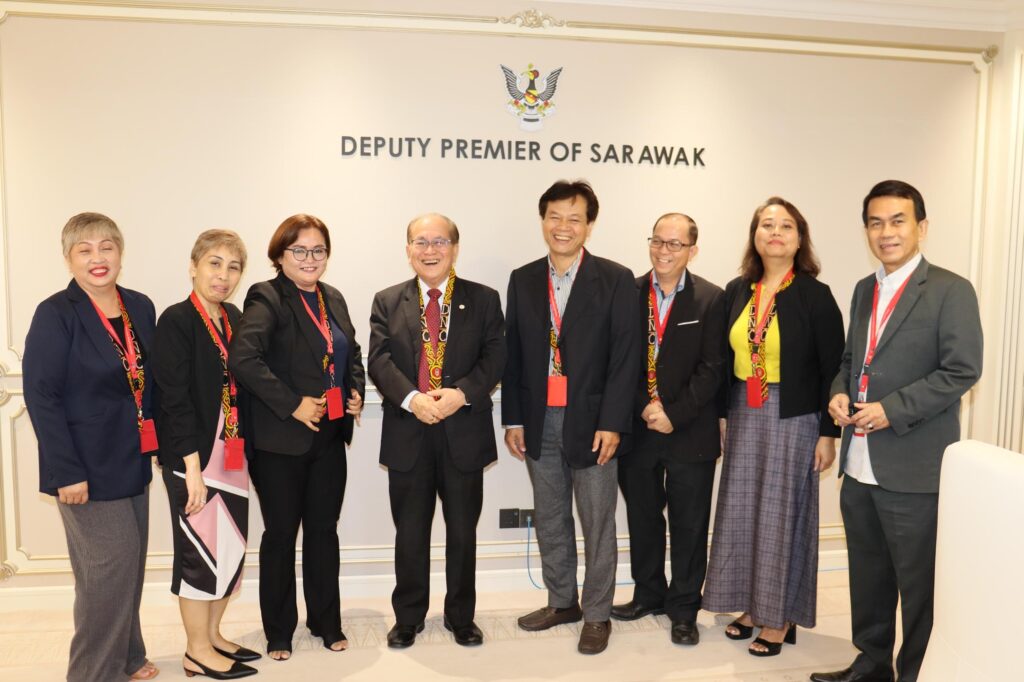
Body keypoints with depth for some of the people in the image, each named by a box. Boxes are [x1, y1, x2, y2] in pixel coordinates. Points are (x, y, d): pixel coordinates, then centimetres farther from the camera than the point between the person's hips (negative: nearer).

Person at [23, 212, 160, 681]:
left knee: (129, 564, 16)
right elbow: (41, 396, -15)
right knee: (111, 563, 0)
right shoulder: (55, 314, -13)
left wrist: (157, 444, 6)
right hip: (89, 467, -6)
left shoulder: (141, 307, 4)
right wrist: (67, 472, -17)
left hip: (132, 462, 6)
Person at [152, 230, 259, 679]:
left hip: (232, 453, 7)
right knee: (202, 550, 4)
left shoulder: (234, 319, 7)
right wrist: (192, 469, -19)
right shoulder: (176, 321, -12)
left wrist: (241, 452, 6)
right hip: (194, 456, -7)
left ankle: (212, 636, 32)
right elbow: (176, 401, -16)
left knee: (233, 549, 14)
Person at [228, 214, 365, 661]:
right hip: (281, 440, -6)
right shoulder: (266, 299, -12)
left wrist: (356, 392, 5)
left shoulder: (333, 298, 10)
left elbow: (352, 354, 22)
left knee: (324, 530, 15)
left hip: (329, 437, 6)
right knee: (281, 534, 8)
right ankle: (279, 632, 26)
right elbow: (243, 358, -26)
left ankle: (327, 622, 32)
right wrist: (293, 404, -24)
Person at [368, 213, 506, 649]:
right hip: (407, 433, 1)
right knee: (410, 533, 12)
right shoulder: (387, 302, 6)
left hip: (464, 432, 0)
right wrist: (412, 398, -22)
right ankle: (408, 617, 30)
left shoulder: (484, 300, 4)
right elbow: (379, 361, -5)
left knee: (462, 531, 12)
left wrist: (460, 393, -20)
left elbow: (494, 358, -5)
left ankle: (461, 617, 31)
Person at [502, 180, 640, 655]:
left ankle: (596, 614, 23)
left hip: (591, 422, -4)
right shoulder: (523, 280, 7)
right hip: (539, 423, 4)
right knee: (549, 521, 15)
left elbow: (625, 357, -8)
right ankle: (562, 602, 33)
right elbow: (513, 355, 9)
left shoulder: (616, 280, -4)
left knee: (597, 524, 7)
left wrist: (611, 423, -13)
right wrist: (512, 419, 5)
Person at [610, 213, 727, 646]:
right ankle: (648, 594, 35)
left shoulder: (711, 299, -4)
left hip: (690, 432, -2)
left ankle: (684, 608, 25)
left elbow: (712, 368, -8)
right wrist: (645, 406, -11)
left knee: (689, 524, 9)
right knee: (642, 518, 16)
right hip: (637, 428, 2)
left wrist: (674, 415, -14)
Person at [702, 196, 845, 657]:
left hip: (792, 419, -5)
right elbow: (726, 358, 9)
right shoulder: (737, 291, 5)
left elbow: (832, 368, -7)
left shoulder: (814, 295, -8)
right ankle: (752, 604, 27)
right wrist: (720, 416, 7)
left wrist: (828, 433, -9)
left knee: (781, 512, 4)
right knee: (742, 509, 10)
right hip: (744, 416, 5)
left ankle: (781, 615, 20)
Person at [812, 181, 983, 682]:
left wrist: (892, 409, -19)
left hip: (913, 471, -6)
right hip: (859, 467, 7)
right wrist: (839, 392, 0)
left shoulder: (950, 291, -8)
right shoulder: (864, 290, 13)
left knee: (919, 584, 6)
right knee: (868, 576, 19)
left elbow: (961, 371, -13)